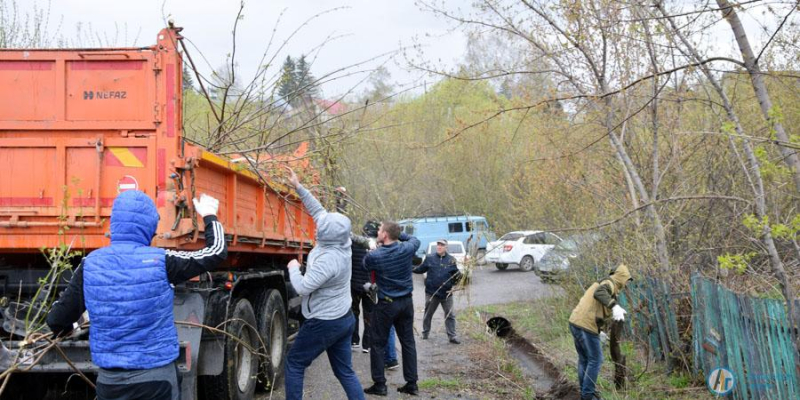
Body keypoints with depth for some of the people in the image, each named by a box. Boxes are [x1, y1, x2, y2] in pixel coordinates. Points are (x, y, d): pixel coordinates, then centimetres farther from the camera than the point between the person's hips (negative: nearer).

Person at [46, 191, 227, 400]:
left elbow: (56, 319, 3)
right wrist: (209, 216, 17)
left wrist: (64, 329, 27)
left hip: (109, 380, 3)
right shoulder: (161, 261, -11)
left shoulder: (90, 264, -4)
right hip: (156, 378, -3)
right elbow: (216, 252, 0)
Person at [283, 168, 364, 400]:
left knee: (294, 363, 9)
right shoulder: (342, 244, -3)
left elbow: (302, 288, -23)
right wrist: (298, 187, 7)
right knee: (345, 371, 13)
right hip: (345, 319, 8)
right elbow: (319, 211, 6)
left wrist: (293, 268, -4)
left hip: (324, 323, -8)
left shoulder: (327, 260, -27)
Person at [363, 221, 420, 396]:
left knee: (378, 344, 8)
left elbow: (365, 264, 7)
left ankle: (379, 385, 9)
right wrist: (399, 234, 12)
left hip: (386, 304, -4)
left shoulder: (374, 256, -16)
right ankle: (412, 384, 15)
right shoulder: (407, 249, -6)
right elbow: (415, 240, 17)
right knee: (408, 342, 11)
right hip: (406, 302, 4)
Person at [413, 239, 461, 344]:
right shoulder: (430, 258, -1)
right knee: (428, 314, 14)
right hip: (431, 292, 0)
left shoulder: (451, 260, -1)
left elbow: (456, 274, 6)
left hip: (446, 293, 0)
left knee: (450, 315, 3)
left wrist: (459, 276, -16)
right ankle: (425, 333, 30)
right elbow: (421, 269, 4)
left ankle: (452, 336, 9)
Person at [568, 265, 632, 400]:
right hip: (586, 326, -9)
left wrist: (597, 330, 39)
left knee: (584, 359, 22)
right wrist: (615, 306, -45)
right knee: (595, 360, 6)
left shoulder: (600, 284, 22)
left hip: (575, 322, 9)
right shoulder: (609, 283, -7)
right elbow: (599, 293, -32)